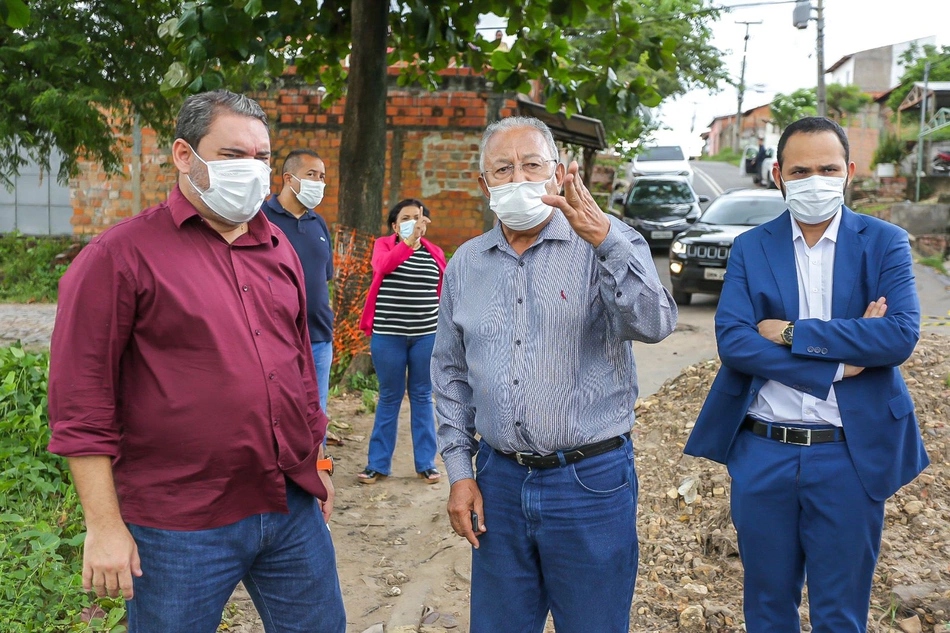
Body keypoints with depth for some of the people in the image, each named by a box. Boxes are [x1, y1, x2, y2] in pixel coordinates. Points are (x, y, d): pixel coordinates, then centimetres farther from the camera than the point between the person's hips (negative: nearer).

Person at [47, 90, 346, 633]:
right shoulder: (122, 255, -9)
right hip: (182, 528, -5)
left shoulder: (280, 250, 10)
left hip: (295, 510, 6)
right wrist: (104, 524, -12)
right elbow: (82, 399, -10)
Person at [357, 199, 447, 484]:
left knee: (422, 396, 9)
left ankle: (426, 462, 17)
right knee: (389, 397, 6)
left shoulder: (435, 254, 7)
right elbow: (382, 265, -23)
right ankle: (378, 463, 16)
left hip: (426, 335, 2)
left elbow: (441, 296, 11)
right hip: (388, 335, -2)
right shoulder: (384, 245, 1)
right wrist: (410, 240, -34)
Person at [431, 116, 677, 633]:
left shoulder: (606, 244, -6)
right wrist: (459, 470, 8)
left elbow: (654, 325, -23)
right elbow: (450, 373, 13)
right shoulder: (465, 264, 7)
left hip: (591, 479, -3)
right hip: (499, 479, 4)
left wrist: (605, 240, -36)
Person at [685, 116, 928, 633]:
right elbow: (731, 340, -11)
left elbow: (902, 334, -15)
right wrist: (835, 363, -17)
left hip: (850, 454, -1)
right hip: (762, 454, 1)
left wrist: (793, 333, -16)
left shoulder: (885, 243, 0)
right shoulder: (750, 249, 3)